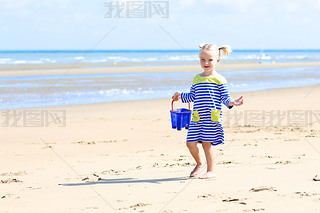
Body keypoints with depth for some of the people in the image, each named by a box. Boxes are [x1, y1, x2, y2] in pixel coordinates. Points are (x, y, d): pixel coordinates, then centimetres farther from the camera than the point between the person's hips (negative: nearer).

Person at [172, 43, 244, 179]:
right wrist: (181, 96, 18)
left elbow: (225, 97, -2)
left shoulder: (219, 79, 0)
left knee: (206, 143, -3)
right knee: (190, 143, 0)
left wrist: (232, 102, -20)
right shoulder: (197, 79, 15)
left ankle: (210, 171, 12)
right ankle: (199, 163, 28)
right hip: (197, 117, 5)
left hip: (212, 116, -5)